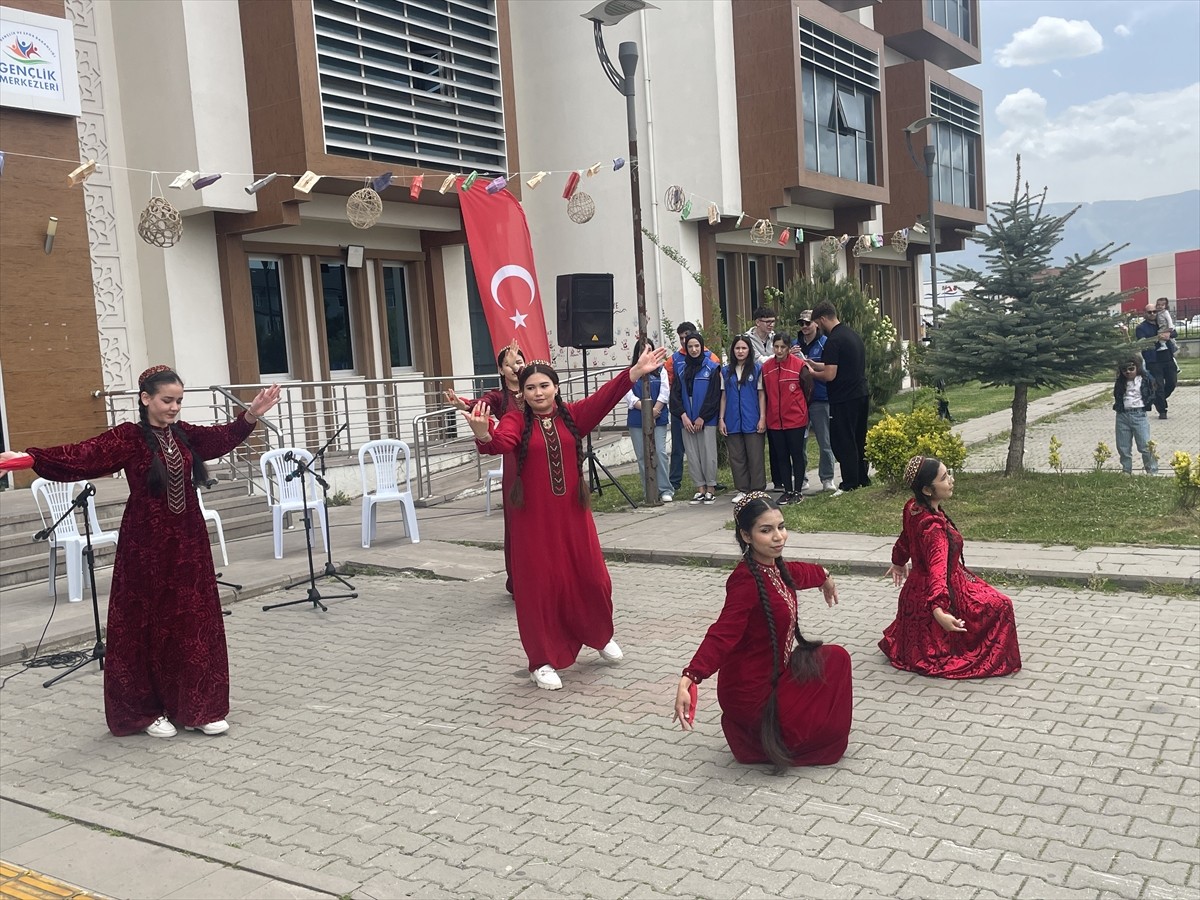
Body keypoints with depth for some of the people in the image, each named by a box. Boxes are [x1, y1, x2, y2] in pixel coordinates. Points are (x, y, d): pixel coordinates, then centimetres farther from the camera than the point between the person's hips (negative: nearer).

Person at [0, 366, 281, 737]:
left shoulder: (185, 434, 6)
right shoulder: (128, 438, -10)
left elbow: (224, 436, 14)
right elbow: (80, 456, -21)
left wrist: (252, 414, -3)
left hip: (188, 541, 5)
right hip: (146, 544, -5)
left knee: (195, 622, 8)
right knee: (147, 624, 4)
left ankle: (200, 707, 18)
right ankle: (148, 711, 17)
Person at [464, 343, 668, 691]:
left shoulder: (571, 415, 3)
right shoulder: (516, 420, -6)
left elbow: (603, 399, -10)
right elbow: (502, 442, -26)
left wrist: (636, 372, -22)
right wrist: (483, 434, -50)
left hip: (572, 513, 3)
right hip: (534, 518, -3)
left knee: (590, 578, 12)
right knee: (539, 585, 1)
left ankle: (601, 636, 39)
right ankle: (543, 661, 14)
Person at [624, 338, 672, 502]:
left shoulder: (660, 371, 10)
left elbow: (664, 393, 1)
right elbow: (629, 396, -4)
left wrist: (654, 411, -11)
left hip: (658, 419, 0)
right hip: (636, 420, 1)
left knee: (660, 453, -9)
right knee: (642, 456, 2)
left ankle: (665, 490, -3)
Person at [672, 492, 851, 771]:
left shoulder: (774, 567, -2)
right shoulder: (746, 581, -28)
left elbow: (799, 573, 23)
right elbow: (721, 635, -36)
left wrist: (825, 578, 45)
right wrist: (688, 680, -49)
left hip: (774, 671, 9)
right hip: (751, 690, -9)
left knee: (836, 659, 22)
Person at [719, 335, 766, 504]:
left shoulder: (757, 369, 2)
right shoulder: (726, 372, 10)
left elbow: (761, 395, 1)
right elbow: (723, 397, 11)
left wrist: (762, 418, -6)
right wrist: (721, 419, 5)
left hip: (752, 421, -3)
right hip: (732, 422, 3)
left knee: (755, 457, -1)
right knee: (736, 458, 6)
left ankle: (757, 490, 6)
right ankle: (742, 490, 14)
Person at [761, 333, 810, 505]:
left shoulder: (799, 365, -9)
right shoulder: (766, 367, 2)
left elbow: (808, 389, 0)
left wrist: (798, 407, 8)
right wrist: (768, 413, 10)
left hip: (795, 419, -3)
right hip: (774, 420, 4)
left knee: (797, 455, 5)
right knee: (781, 456, 9)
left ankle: (797, 491, 12)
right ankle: (787, 490, 18)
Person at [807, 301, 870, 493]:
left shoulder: (833, 341, -17)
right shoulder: (852, 334, 13)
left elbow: (830, 375, -20)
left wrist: (812, 373, -1)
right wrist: (815, 365, 21)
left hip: (844, 399, -9)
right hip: (862, 395, 9)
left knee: (842, 442, -1)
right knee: (858, 439, 17)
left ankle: (850, 484, 2)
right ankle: (862, 479, 25)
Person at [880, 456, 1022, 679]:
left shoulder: (913, 508, -6)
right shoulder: (934, 526, -33)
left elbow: (904, 538, 14)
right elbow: (938, 568, -45)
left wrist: (899, 562, 34)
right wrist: (939, 611, -55)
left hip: (916, 590, 9)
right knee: (1000, 607, 3)